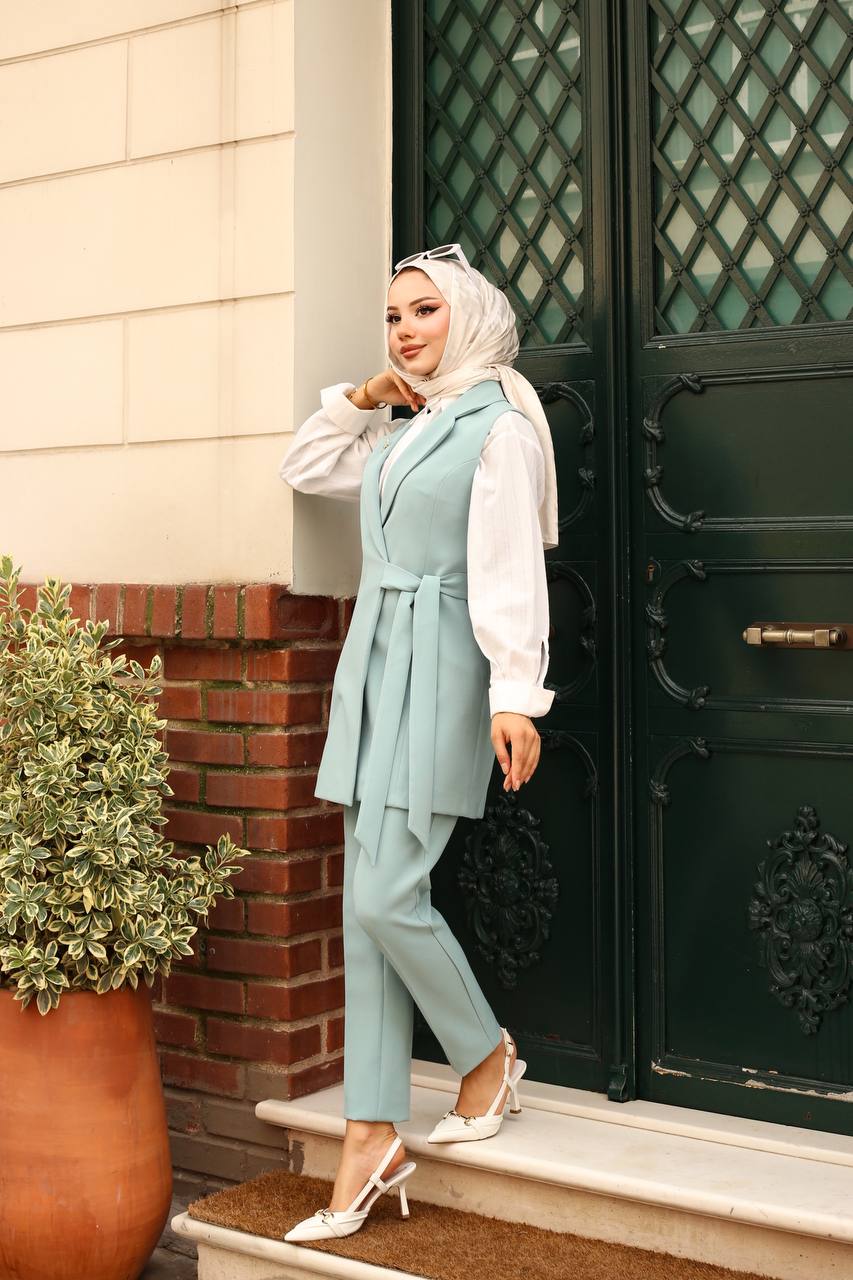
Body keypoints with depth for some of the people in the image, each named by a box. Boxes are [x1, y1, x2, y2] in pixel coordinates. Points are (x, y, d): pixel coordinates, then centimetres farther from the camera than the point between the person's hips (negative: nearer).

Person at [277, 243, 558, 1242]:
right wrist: (354, 400, 18)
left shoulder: (498, 427, -5)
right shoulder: (399, 436, 18)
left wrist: (516, 695, -18)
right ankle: (372, 1140, 9)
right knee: (366, 906, 4)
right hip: (373, 663, 8)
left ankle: (488, 1055, 15)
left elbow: (510, 569, -13)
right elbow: (303, 470, 31)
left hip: (439, 670, -8)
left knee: (388, 896, -12)